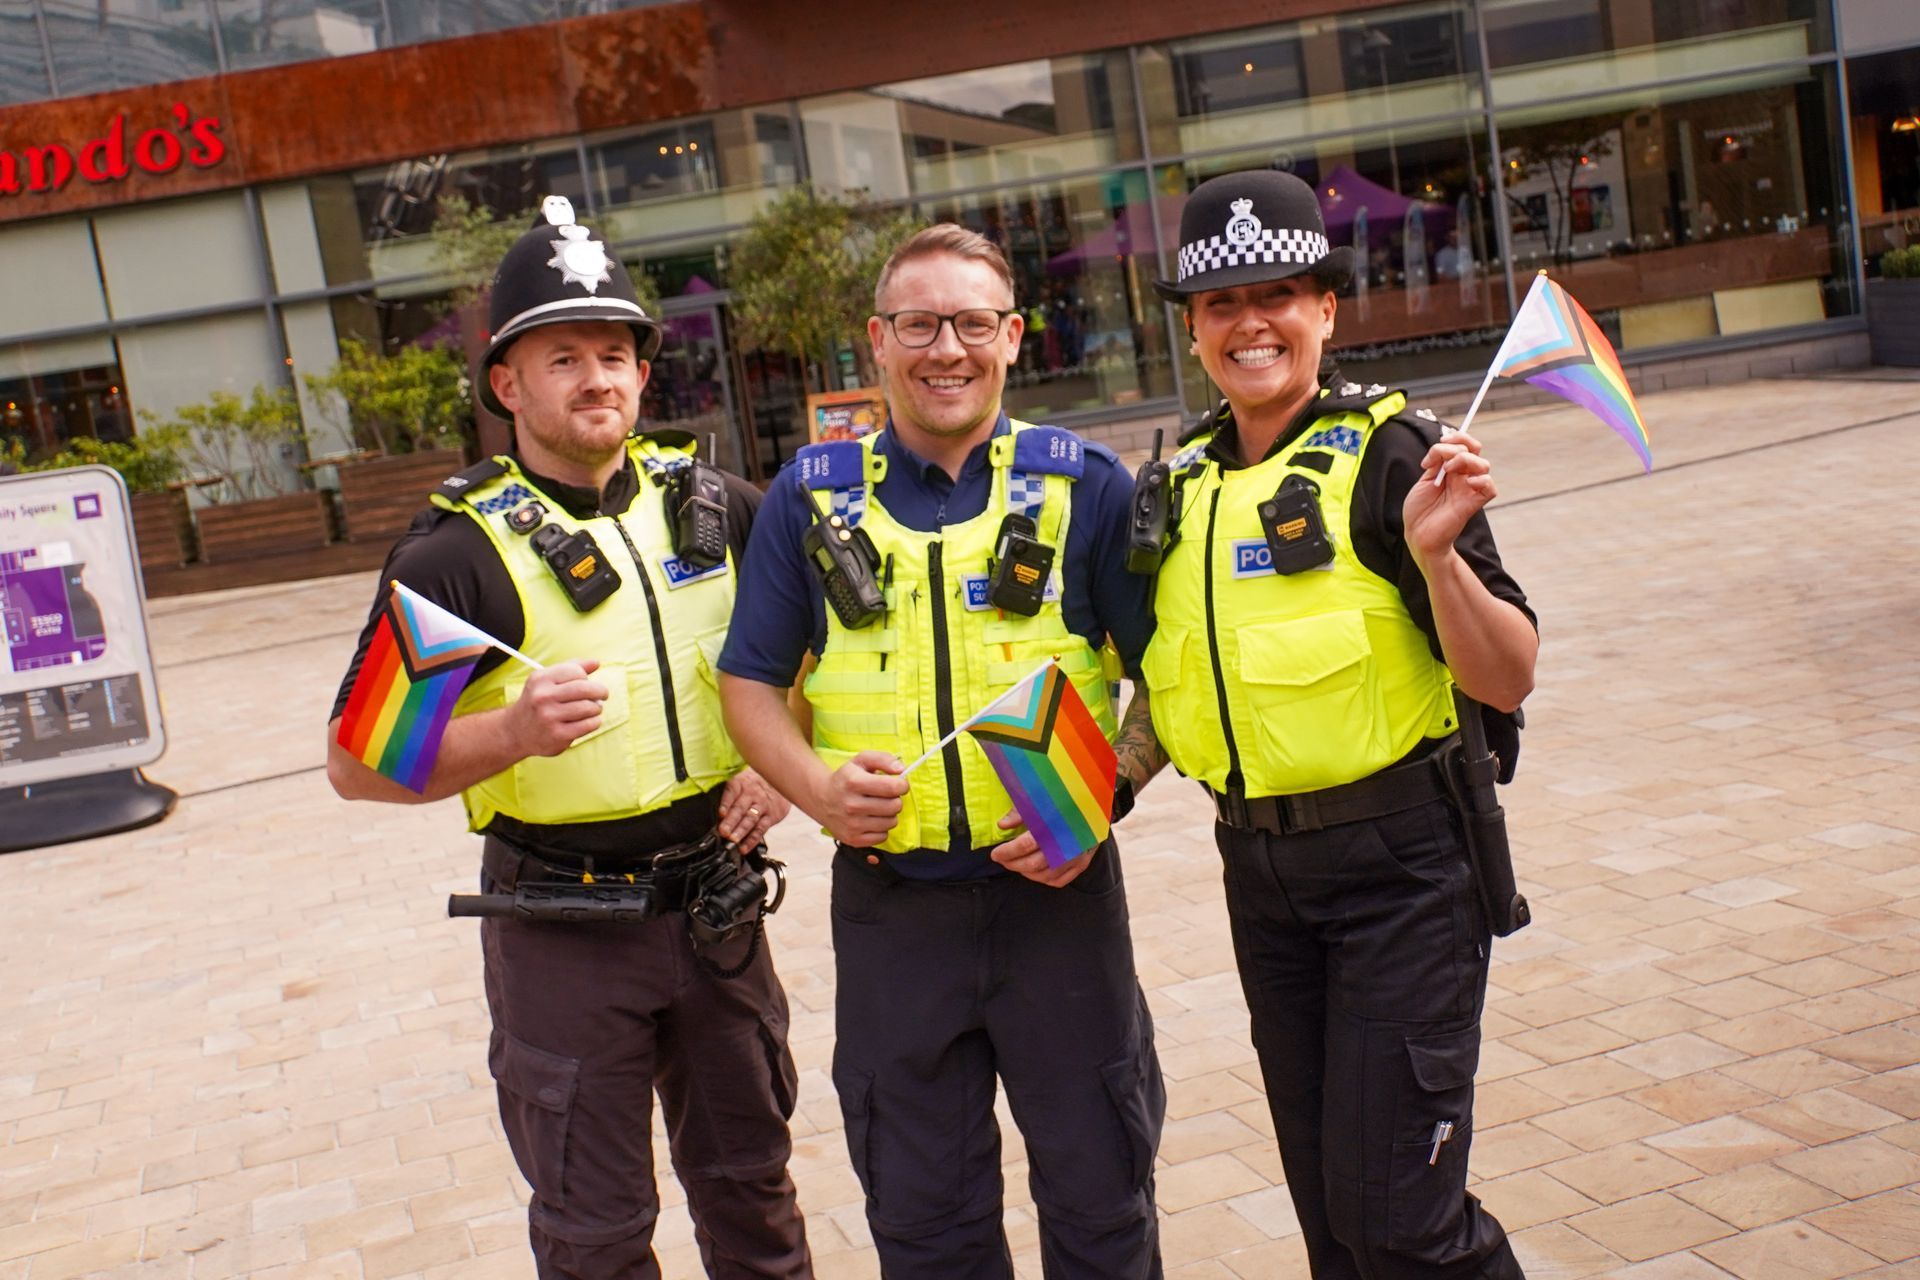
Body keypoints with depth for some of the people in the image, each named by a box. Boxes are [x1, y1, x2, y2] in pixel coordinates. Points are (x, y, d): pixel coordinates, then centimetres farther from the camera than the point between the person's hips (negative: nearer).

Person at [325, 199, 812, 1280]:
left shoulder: (711, 504, 1)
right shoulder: (458, 553, -11)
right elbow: (358, 763, -13)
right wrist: (513, 731, -28)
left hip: (715, 903, 4)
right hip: (563, 934, -3)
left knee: (751, 1186, 20)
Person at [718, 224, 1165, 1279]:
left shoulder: (1082, 483, 0)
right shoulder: (813, 494, 3)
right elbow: (750, 681, 8)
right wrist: (813, 784, -11)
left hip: (1055, 887, -1)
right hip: (889, 900, 1)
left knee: (1097, 1190, 12)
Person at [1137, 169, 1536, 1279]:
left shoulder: (1387, 453, -12)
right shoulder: (1185, 480, 6)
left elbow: (1507, 681, -16)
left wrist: (1438, 554, -31)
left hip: (1401, 863, -6)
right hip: (1259, 866, 6)